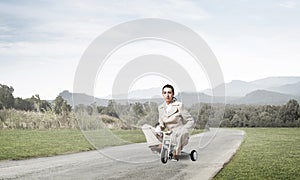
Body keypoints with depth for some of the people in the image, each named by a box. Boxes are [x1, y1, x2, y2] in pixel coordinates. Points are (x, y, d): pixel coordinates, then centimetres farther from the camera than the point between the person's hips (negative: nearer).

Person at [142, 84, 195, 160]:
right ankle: (159, 146, -23)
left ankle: (176, 152, -14)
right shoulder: (161, 108, 8)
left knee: (183, 132, -42)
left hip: (179, 137, -5)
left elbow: (191, 121, -6)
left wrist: (182, 131, -21)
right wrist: (158, 128, -8)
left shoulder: (179, 106, -7)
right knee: (145, 127, -4)